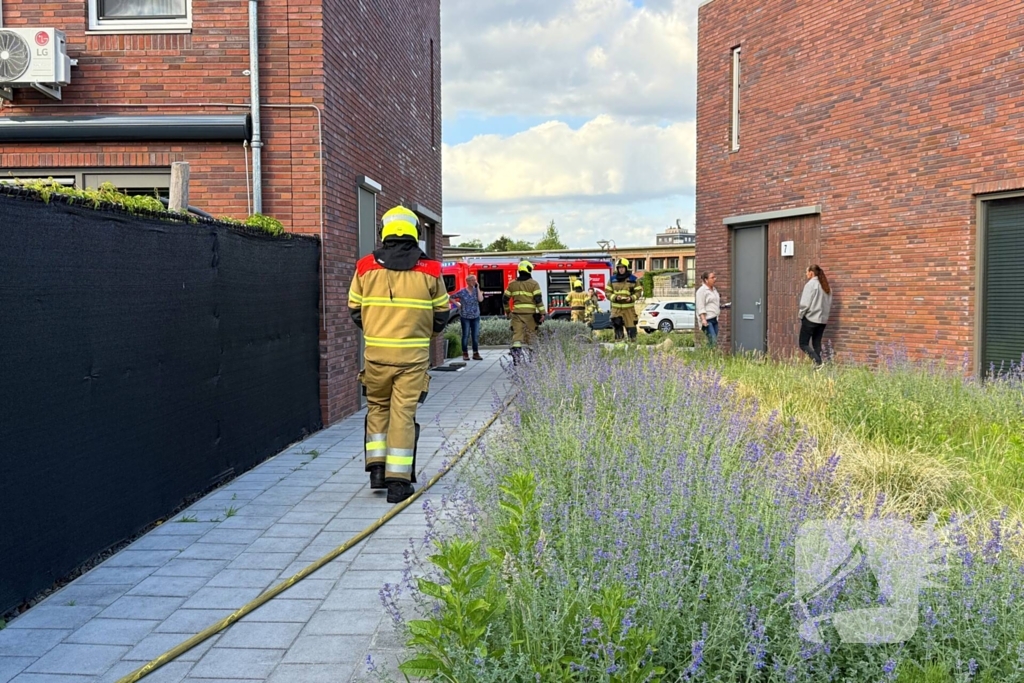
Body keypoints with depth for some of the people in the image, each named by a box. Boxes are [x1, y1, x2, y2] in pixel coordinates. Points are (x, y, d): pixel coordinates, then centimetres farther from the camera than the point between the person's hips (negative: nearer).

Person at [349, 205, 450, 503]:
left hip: (376, 352, 1)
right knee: (404, 413, 4)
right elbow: (442, 314, 7)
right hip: (413, 354, -1)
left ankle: (376, 467, 14)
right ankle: (398, 480, 5)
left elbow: (355, 310, 9)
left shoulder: (365, 266, 1)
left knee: (377, 408, 19)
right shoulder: (429, 270, -2)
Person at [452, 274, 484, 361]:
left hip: (475, 317, 3)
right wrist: (458, 304, -3)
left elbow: (481, 300, -14)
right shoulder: (462, 292, -6)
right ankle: (465, 354, 8)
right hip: (465, 317, -3)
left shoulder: (476, 291, 3)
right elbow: (451, 297, 3)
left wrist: (478, 288, -12)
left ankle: (476, 354, 11)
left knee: (476, 335, 3)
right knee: (466, 335, 0)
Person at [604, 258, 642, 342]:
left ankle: (633, 340, 10)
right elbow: (607, 292, 7)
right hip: (616, 307, 1)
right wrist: (615, 297, -11)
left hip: (629, 307, -1)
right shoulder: (613, 279, 8)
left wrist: (631, 298, -13)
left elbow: (638, 291, 5)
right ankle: (618, 340, 6)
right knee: (617, 325, -3)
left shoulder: (633, 279, 4)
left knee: (631, 325, -2)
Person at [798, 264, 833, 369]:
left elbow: (805, 304, -15)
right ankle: (818, 365, 5)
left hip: (810, 318, -7)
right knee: (817, 344, 12)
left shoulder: (810, 284, -11)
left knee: (803, 344, -1)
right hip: (822, 319, 7)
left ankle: (818, 362, -18)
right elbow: (830, 304, 12)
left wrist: (801, 316, -3)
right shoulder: (826, 286, 10)